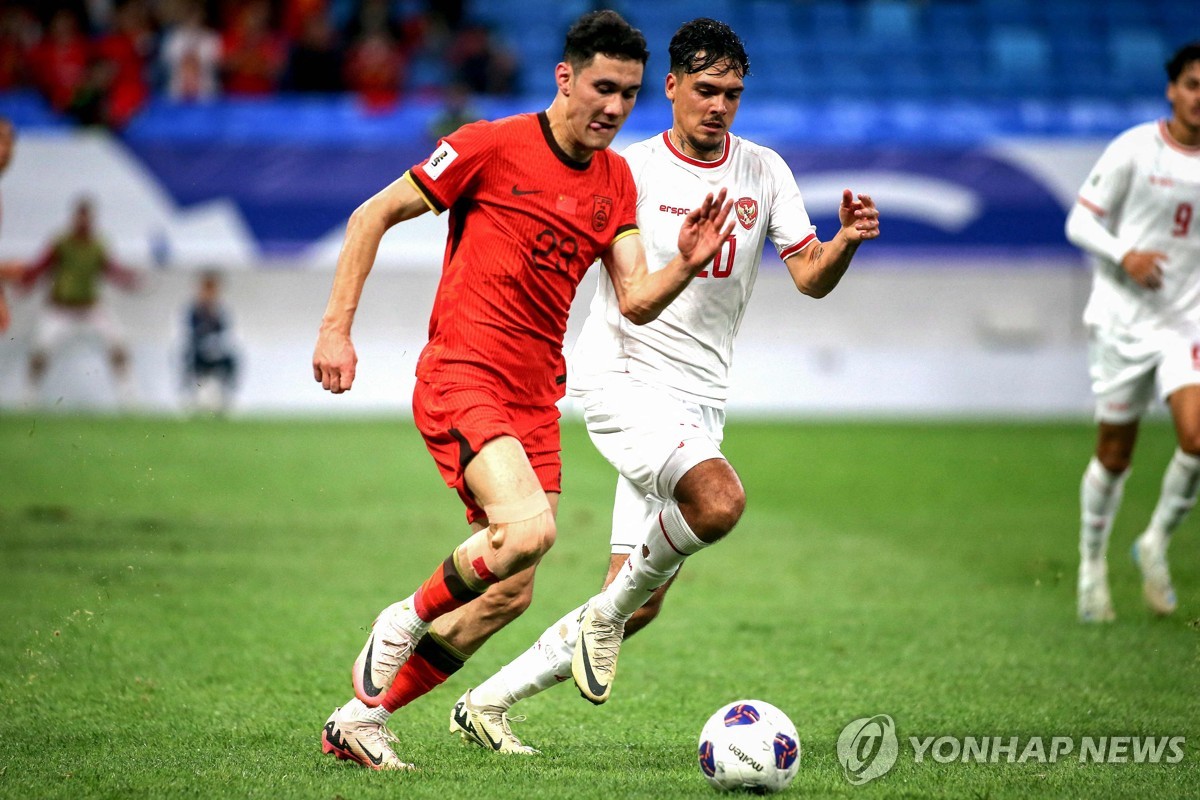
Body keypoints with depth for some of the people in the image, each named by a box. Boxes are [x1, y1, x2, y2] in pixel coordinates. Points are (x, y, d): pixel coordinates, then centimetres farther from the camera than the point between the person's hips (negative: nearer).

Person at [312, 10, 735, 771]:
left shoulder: (616, 180, 10)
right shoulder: (493, 146, -7)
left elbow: (636, 302, 5)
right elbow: (374, 215, -2)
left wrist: (686, 265, -16)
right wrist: (336, 328, -7)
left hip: (535, 395, 7)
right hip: (461, 374, -7)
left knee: (509, 595, 3)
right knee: (528, 526, -29)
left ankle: (359, 720, 17)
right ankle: (405, 621, -2)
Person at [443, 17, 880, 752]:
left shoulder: (764, 172, 8)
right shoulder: (630, 170, -4)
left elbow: (812, 278, 3)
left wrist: (846, 242, -17)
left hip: (700, 402, 5)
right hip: (624, 380, -5)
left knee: (640, 606, 2)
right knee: (720, 500, -33)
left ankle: (487, 702, 16)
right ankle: (608, 611, -9)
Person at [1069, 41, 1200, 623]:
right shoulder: (1135, 149, -6)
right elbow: (1080, 221, -3)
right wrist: (1124, 255, -20)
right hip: (1123, 318, -2)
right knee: (1114, 454, 5)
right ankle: (1092, 565, 25)